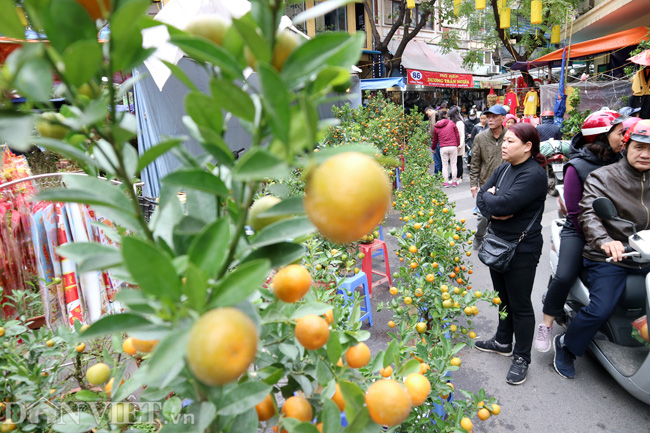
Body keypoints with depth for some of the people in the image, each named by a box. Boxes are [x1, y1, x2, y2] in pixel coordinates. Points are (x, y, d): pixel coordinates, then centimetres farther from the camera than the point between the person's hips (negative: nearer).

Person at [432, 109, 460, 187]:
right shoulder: (451, 123, 2)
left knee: (444, 165, 8)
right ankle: (454, 181, 12)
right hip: (453, 147, 0)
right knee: (453, 164, 8)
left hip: (443, 148, 0)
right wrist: (458, 145, 13)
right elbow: (457, 135, 3)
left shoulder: (436, 127, 6)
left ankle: (445, 182, 7)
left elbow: (435, 139, 15)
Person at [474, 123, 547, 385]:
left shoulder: (534, 174, -20)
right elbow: (481, 198, 2)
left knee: (520, 304, 6)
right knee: (502, 297, 22)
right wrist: (493, 211, -18)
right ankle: (503, 342, 41)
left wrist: (489, 197, -10)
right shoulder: (503, 169, 6)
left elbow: (505, 204, -30)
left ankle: (521, 357, 24)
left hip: (522, 250, -8)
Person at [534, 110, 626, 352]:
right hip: (579, 232, -5)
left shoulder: (619, 162, 6)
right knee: (564, 276, -21)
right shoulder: (577, 166, -8)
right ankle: (546, 325, -2)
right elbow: (576, 213, -10)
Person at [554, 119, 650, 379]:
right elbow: (589, 213, -17)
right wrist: (604, 240, -34)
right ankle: (565, 345, 8)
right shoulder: (602, 177, -4)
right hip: (609, 258, -5)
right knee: (600, 309, -16)